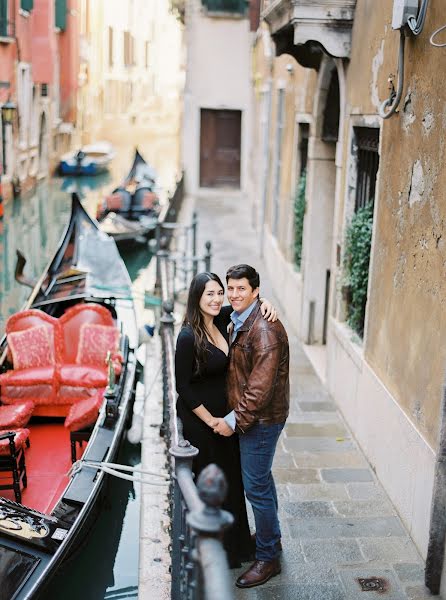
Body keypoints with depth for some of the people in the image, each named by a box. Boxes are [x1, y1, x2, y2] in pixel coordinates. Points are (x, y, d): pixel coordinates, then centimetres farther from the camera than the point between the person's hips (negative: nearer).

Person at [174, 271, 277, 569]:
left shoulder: (221, 320, -4)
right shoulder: (188, 337, -24)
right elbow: (183, 387, -19)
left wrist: (265, 305, -7)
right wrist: (211, 421, -16)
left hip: (225, 413, 8)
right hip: (200, 418, -7)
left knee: (232, 477, 20)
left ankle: (235, 541, 40)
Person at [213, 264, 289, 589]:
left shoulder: (265, 329, -24)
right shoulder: (238, 322, 8)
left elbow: (261, 386, -27)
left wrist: (234, 420, -21)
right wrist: (236, 416, 12)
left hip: (261, 419, -10)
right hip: (250, 416, 10)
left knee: (257, 487, -1)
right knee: (262, 479, 23)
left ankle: (268, 559, 13)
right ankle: (271, 537, 41)